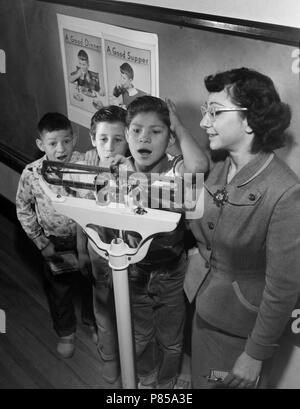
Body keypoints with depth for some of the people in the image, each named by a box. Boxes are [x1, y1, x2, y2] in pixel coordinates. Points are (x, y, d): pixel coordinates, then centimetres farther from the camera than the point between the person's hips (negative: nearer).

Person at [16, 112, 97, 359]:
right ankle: (66, 332, 49)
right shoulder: (31, 174, -18)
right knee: (59, 292, 21)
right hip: (56, 246, 0)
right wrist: (41, 243, -7)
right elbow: (24, 210, -4)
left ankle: (93, 320, 55)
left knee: (92, 285, 24)